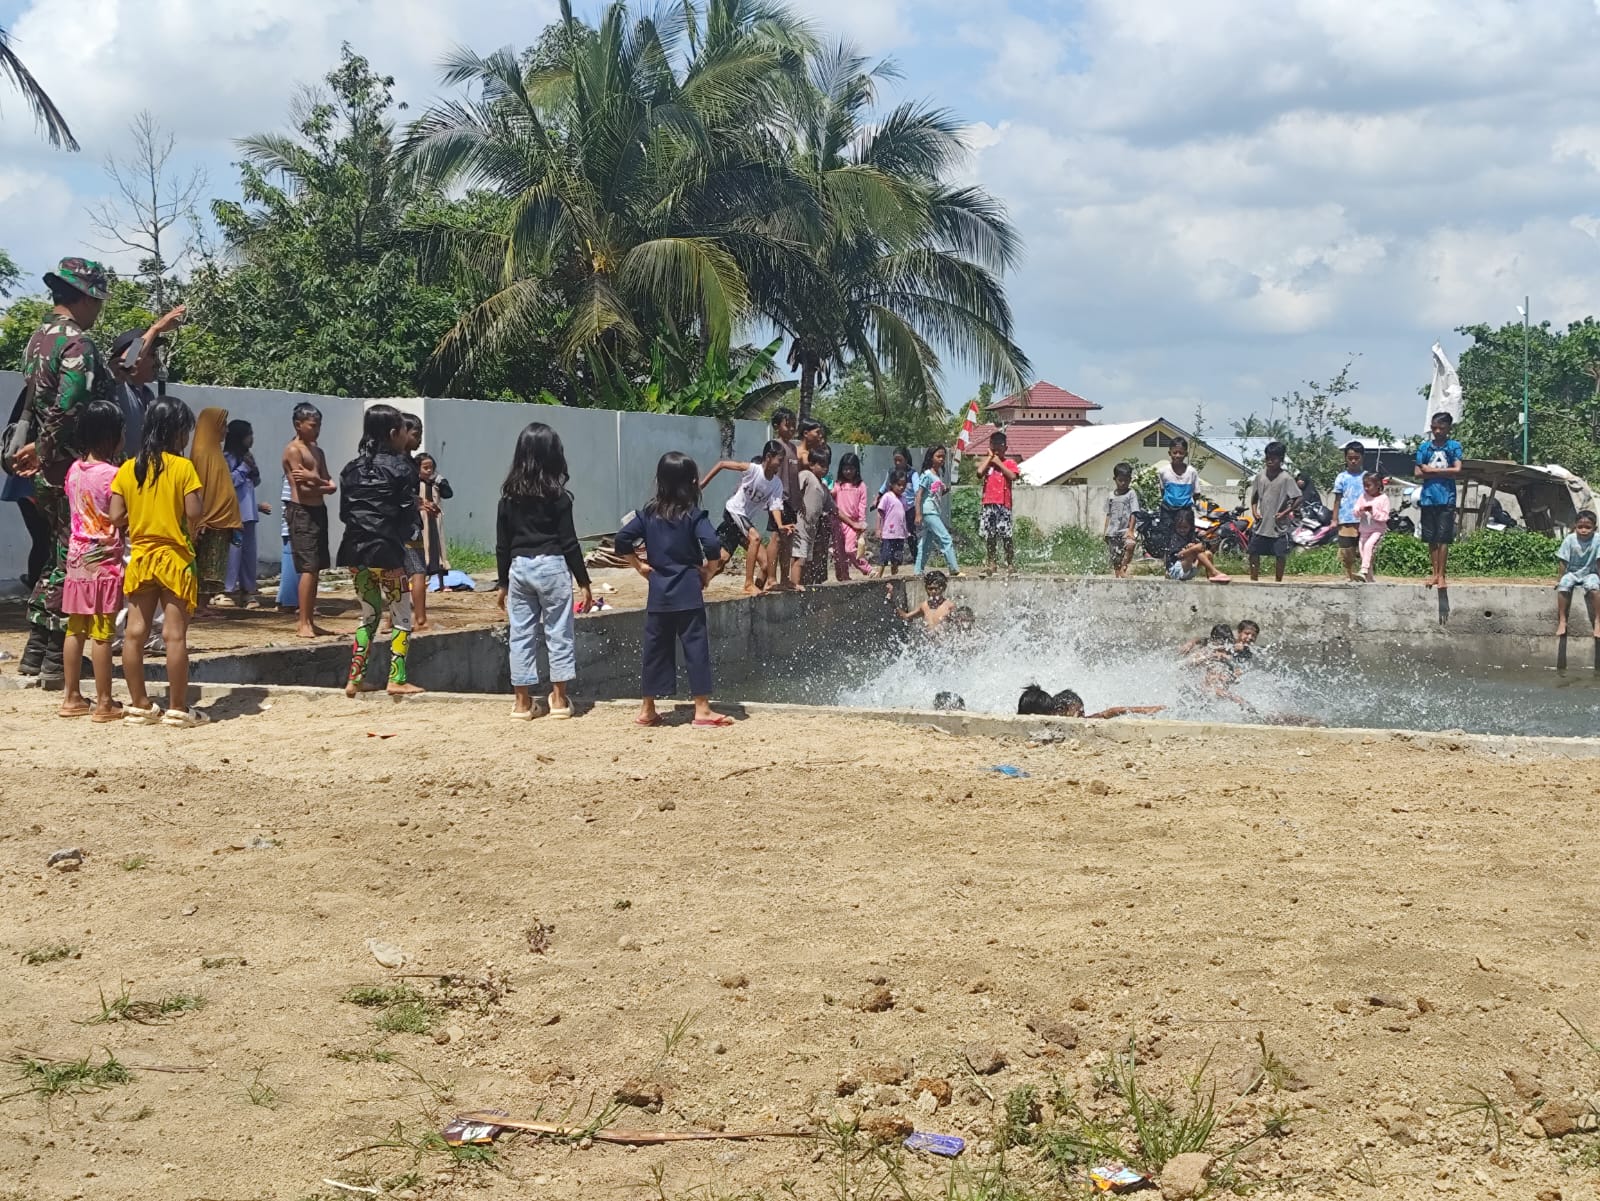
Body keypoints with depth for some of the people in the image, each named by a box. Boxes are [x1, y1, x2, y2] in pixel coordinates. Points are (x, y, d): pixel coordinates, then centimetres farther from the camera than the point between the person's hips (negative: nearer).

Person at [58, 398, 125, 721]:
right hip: (104, 561, -7)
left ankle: (72, 698, 17)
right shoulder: (113, 475, -14)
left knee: (76, 630, 11)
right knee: (102, 634, -3)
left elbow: (77, 511, 13)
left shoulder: (73, 471, 7)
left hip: (76, 559, 7)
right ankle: (104, 704, 0)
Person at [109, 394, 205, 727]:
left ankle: (138, 705, 14)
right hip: (174, 557, -5)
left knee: (135, 632, 8)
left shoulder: (128, 469, 3)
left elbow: (117, 517, 0)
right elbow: (194, 513, -17)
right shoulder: (183, 467, -9)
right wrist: (193, 531, 3)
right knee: (175, 634, -2)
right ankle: (177, 708, 1)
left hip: (140, 557, 5)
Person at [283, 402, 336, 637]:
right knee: (309, 568, -13)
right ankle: (304, 624, -12)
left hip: (318, 511, 9)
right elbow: (303, 488, -16)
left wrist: (313, 479, -12)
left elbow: (331, 486, 8)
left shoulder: (318, 452, 18)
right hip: (301, 511, -9)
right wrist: (324, 485, -1)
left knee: (316, 569, 9)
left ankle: (308, 621, 14)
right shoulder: (293, 450, -8)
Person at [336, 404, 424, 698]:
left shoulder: (352, 468, 10)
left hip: (356, 551, 6)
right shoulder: (400, 468, -7)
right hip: (387, 551, -6)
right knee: (402, 616, 6)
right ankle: (397, 679, 2)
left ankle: (355, 679, 11)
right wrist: (406, 537, 7)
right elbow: (408, 512, -8)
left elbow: (343, 511, 10)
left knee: (369, 614, 16)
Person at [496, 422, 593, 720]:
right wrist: (584, 581, -1)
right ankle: (559, 699, 10)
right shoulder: (557, 495, -7)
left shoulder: (509, 495, 4)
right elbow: (569, 542, -7)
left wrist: (503, 583, 16)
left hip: (519, 568, 4)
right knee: (559, 632, 6)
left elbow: (502, 545, 8)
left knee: (521, 634, 7)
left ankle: (522, 702, 11)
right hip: (552, 567, -4)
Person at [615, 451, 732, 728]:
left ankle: (647, 709, 17)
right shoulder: (693, 515, -7)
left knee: (656, 648, 11)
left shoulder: (648, 514, 5)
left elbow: (622, 539, 1)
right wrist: (708, 572, -4)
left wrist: (639, 565, 8)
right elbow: (713, 546, -19)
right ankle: (702, 709, 1)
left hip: (658, 593, 4)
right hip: (688, 592, -4)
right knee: (696, 647, 1)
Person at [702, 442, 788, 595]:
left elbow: (775, 506, -10)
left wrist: (780, 526, -30)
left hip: (747, 519, 7)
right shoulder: (752, 469, -19)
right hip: (734, 511, -7)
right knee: (755, 537, -27)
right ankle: (749, 584, -25)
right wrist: (702, 484, -11)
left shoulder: (777, 484, -3)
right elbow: (722, 464, -12)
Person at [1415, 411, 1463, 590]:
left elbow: (1457, 470, -9)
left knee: (1443, 538, -3)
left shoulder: (1454, 446, 2)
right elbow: (1419, 472, 1)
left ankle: (1441, 575, 1)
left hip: (1446, 498, -3)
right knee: (1431, 539, 7)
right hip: (1428, 498, 3)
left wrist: (1431, 470, -6)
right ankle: (1435, 573, 15)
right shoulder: (1424, 447, 8)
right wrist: (1444, 473, -7)